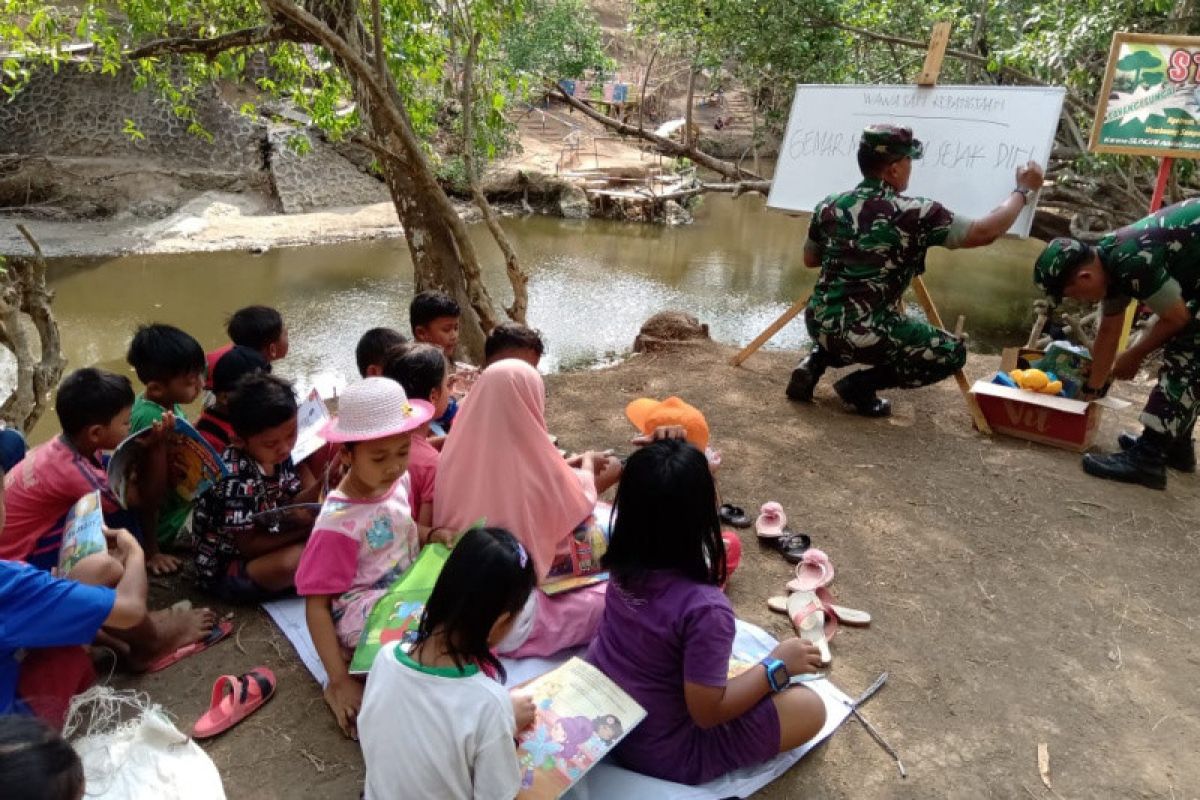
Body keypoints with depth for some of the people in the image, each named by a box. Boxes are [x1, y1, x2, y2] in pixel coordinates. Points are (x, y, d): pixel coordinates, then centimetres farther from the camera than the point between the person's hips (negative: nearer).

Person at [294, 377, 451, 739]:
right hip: (362, 608, -8)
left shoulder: (398, 480, -3)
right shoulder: (338, 524, -21)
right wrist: (340, 682, -21)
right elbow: (316, 605, -16)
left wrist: (432, 536, -5)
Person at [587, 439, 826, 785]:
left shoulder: (625, 558, -15)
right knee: (811, 708, -4)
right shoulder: (705, 607, -35)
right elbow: (707, 712, -24)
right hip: (658, 754, -6)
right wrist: (778, 665, -14)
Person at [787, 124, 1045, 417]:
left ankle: (813, 365, 14)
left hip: (817, 323, 6)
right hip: (862, 334, -6)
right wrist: (1023, 189, 10)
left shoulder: (829, 206, 3)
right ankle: (859, 385, 1)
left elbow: (810, 260, 18)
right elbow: (985, 232, -5)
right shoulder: (914, 214, -11)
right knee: (952, 352, 10)